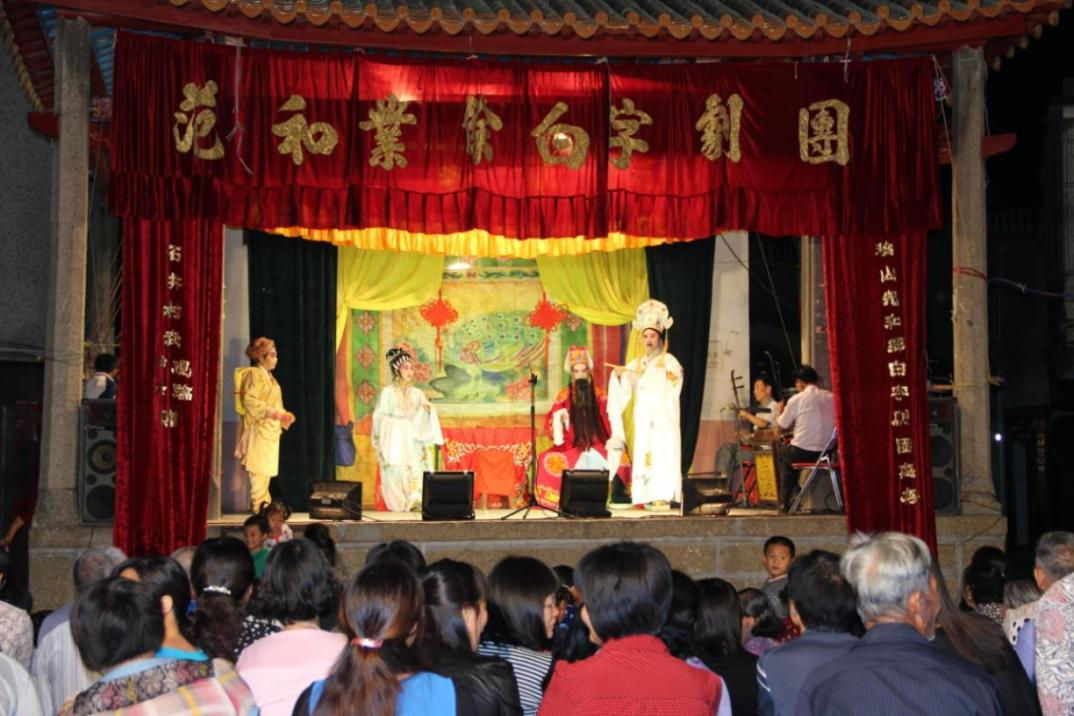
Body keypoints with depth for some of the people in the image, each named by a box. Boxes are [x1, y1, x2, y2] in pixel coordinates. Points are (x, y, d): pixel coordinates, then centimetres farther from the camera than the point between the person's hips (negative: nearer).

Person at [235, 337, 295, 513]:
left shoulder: (268, 376, 19)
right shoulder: (254, 374, -9)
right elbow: (250, 401, -20)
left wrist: (283, 415, 6)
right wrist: (274, 413, -21)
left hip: (270, 430, 9)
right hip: (259, 430, -9)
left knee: (265, 471, 9)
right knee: (259, 471, -9)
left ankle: (263, 506, 13)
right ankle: (258, 508, -7)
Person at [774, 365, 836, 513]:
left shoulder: (797, 399, -8)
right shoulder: (831, 398, 3)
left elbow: (782, 424, 4)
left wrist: (779, 410, 26)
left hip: (803, 453, -4)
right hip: (827, 451, 4)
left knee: (782, 451, 27)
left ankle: (785, 501, 25)